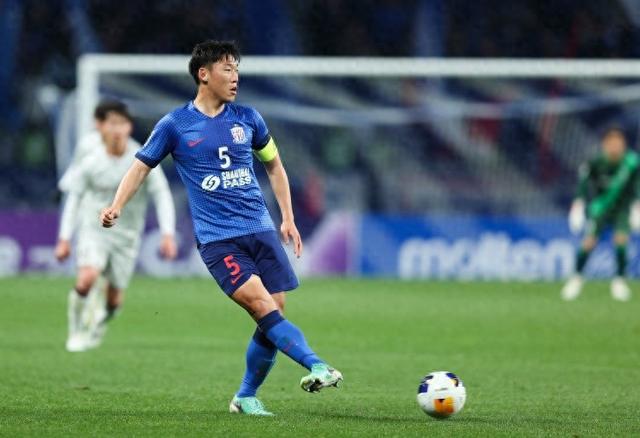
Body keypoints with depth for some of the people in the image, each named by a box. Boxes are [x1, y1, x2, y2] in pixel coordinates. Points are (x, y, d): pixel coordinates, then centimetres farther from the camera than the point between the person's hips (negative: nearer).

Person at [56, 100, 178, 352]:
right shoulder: (90, 161, -12)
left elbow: (162, 195, -5)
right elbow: (74, 198, 0)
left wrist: (168, 234, -13)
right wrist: (64, 239, -1)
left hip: (127, 234, 1)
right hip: (94, 227, -1)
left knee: (115, 297, 5)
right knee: (87, 277, -26)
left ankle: (99, 326, 38)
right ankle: (77, 328, -2)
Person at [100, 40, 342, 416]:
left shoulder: (247, 118, 10)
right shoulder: (175, 125, 1)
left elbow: (274, 165, 22)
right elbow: (142, 167, 8)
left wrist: (288, 219, 15)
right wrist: (117, 206, -9)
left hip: (261, 230, 4)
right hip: (217, 239, -4)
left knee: (275, 314, -1)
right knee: (261, 304, -23)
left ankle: (246, 396, 15)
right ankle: (317, 366, -32)